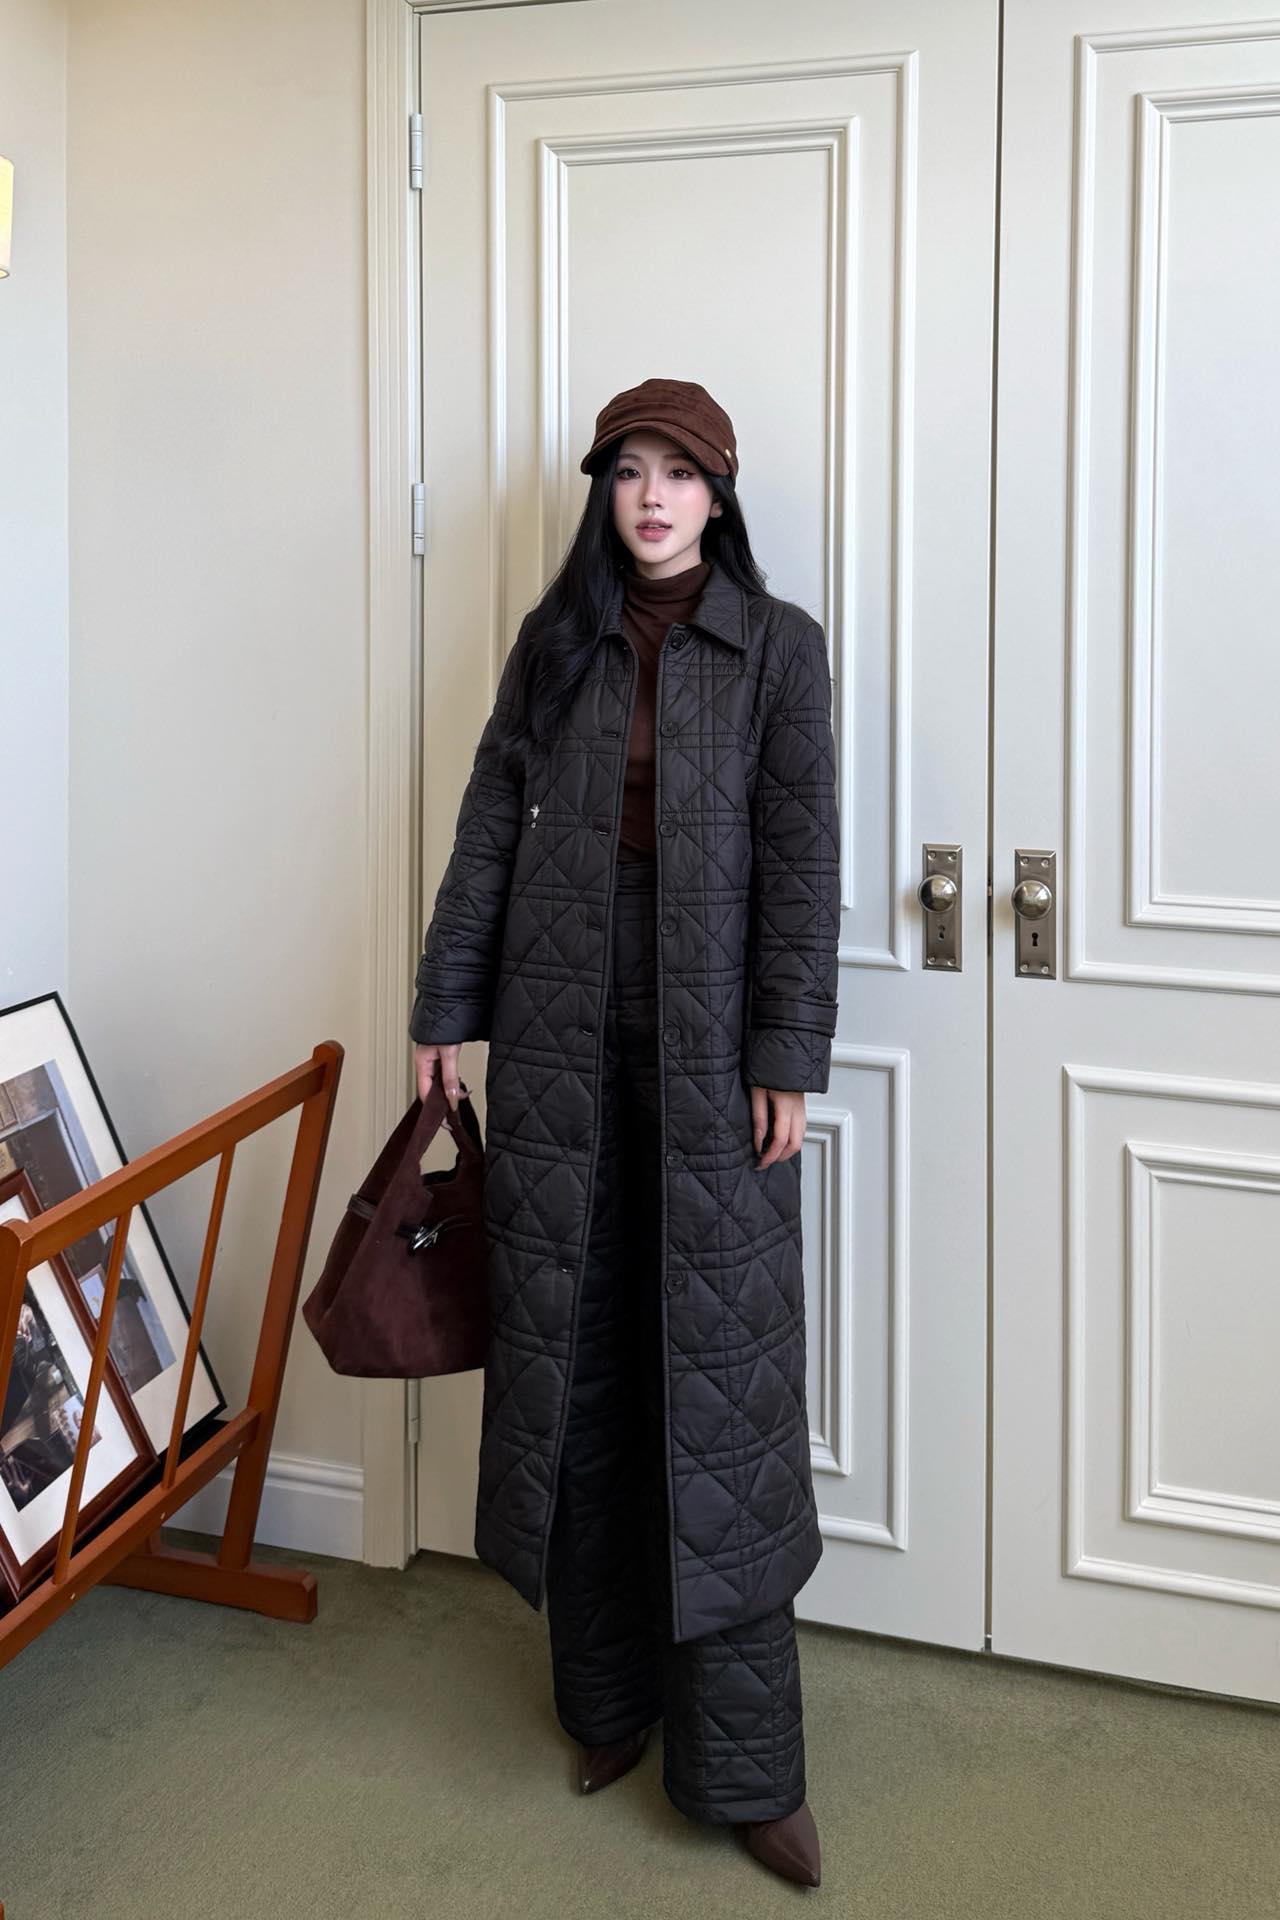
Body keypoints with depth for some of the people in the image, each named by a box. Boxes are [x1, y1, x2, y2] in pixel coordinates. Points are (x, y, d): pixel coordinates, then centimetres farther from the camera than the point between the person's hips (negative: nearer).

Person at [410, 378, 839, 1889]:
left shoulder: (776, 645, 1)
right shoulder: (554, 639, 10)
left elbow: (801, 856, -3)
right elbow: (490, 823, 10)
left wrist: (786, 1054, -9)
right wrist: (446, 1007, 6)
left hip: (707, 1041, -3)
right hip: (560, 1034, 3)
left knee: (717, 1367, -1)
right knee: (575, 1355, 8)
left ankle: (743, 1760, 10)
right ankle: (606, 1694, 25)